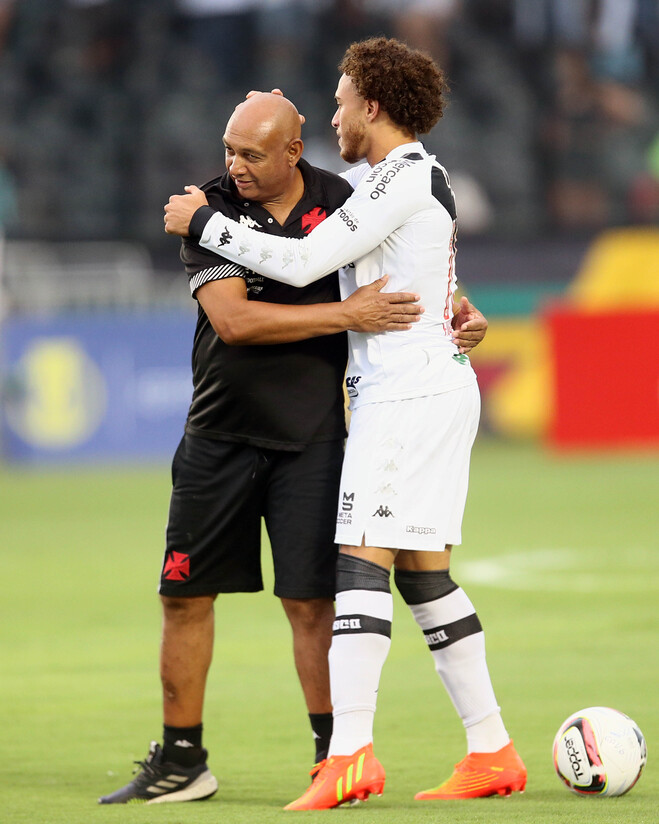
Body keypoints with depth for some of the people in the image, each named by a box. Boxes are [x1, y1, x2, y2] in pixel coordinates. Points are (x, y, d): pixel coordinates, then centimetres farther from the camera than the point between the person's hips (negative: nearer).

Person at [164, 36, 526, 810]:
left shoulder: (401, 178, -11)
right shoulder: (419, 177, 18)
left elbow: (303, 263, -16)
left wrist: (204, 222, -5)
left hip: (406, 391, -10)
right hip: (439, 389, 10)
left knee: (362, 560, -14)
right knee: (424, 572, 10)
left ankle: (350, 754, -22)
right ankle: (492, 752, 9)